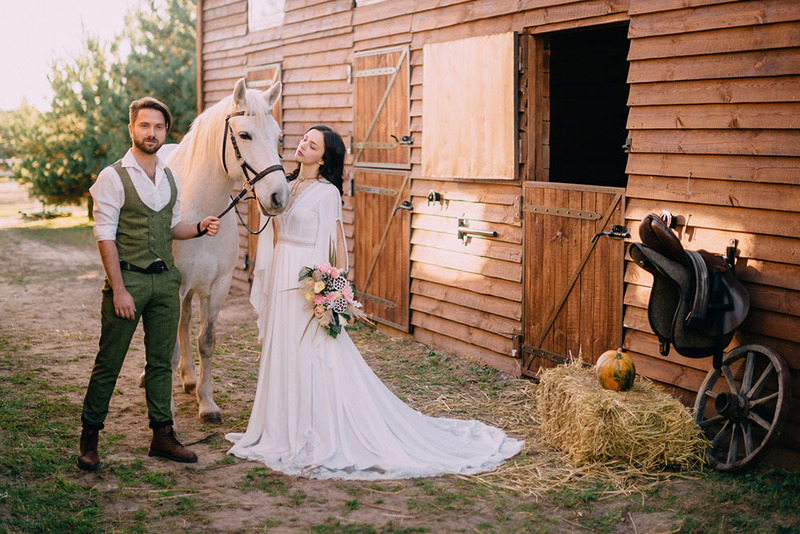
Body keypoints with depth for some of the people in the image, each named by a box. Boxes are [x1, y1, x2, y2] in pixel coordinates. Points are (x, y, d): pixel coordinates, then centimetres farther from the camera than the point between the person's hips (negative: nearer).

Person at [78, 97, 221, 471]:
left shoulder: (171, 179, 10)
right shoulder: (113, 178, -8)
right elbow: (105, 237, -11)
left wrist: (200, 228, -2)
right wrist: (119, 290, -16)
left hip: (166, 278, 5)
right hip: (128, 277, -5)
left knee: (161, 360, 11)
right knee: (108, 363, 0)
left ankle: (162, 435, 20)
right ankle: (89, 437, 12)